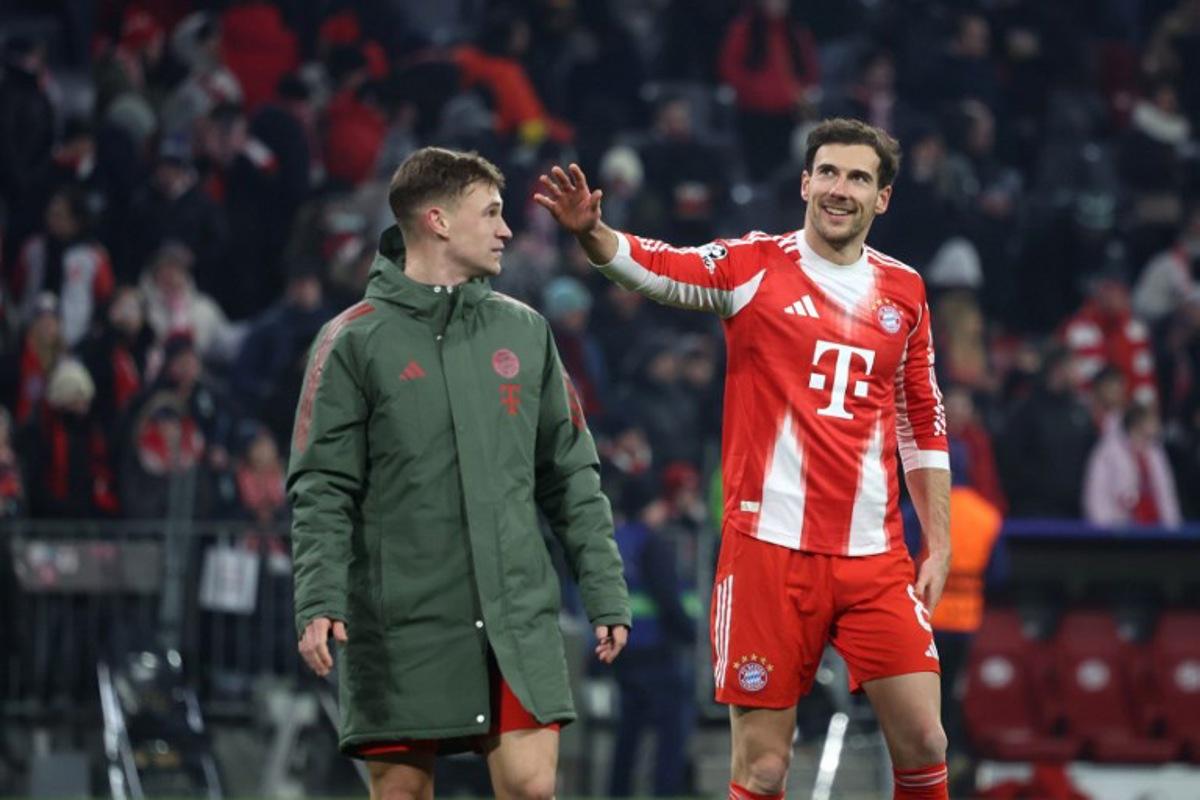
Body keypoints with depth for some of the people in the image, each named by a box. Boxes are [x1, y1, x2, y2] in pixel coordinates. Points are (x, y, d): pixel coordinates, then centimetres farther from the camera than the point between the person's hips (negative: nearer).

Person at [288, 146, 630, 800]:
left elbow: (570, 477, 14)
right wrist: (319, 602, -16)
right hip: (399, 625, -3)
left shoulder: (524, 332, 12)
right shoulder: (354, 342, 0)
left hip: (518, 616, 3)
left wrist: (605, 594, 8)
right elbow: (322, 492, -4)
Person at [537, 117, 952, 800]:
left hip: (875, 558, 3)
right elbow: (655, 268, -14)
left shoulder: (903, 291, 11)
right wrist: (590, 231, -35)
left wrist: (939, 544, 12)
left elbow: (924, 425, 17)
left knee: (923, 744, -4)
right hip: (770, 547, -3)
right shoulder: (754, 265, 1)